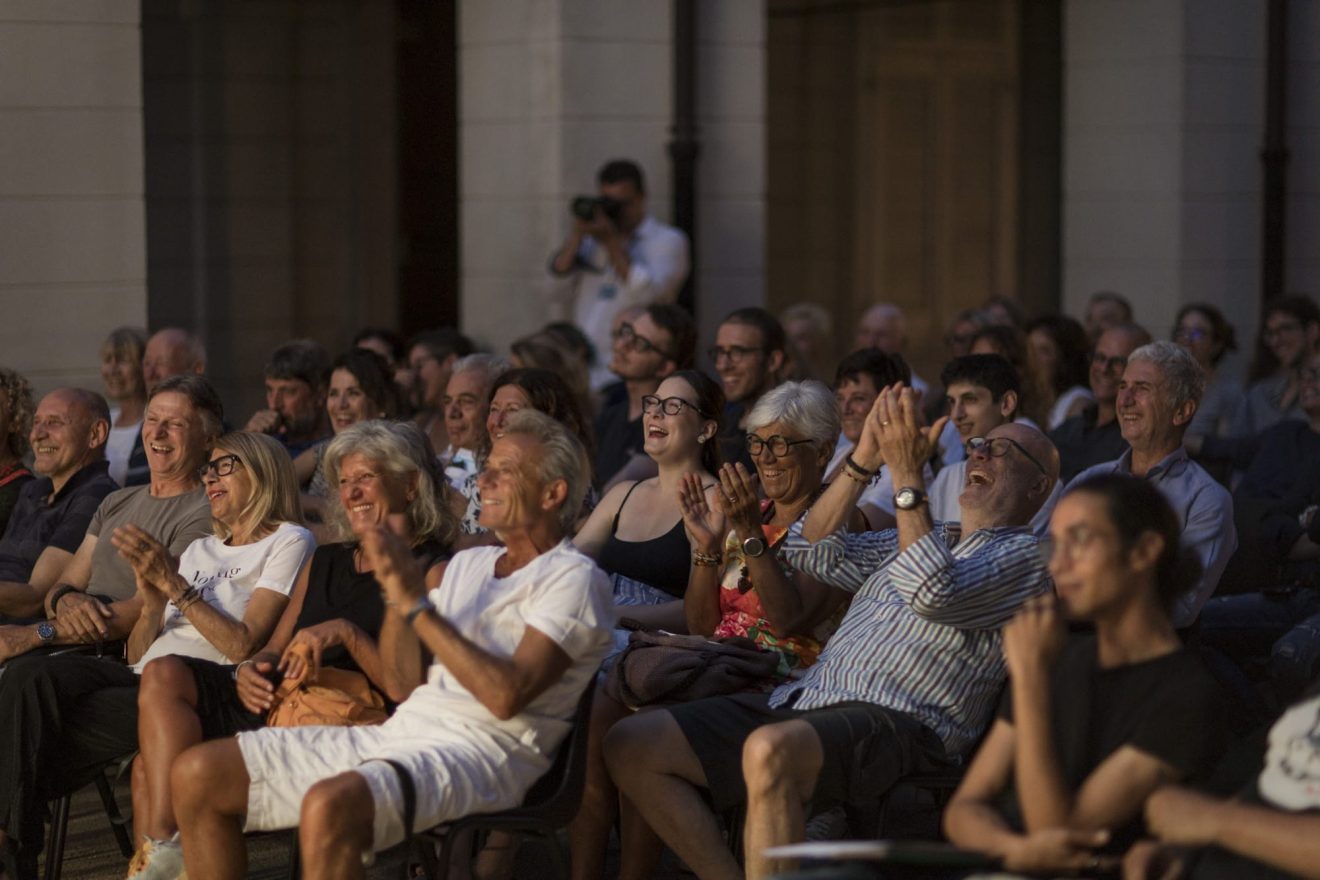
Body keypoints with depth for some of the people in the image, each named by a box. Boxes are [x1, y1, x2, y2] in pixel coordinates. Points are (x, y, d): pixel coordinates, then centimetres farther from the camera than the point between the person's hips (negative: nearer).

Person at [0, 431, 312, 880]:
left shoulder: (288, 542, 6)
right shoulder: (200, 549, 28)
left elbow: (243, 646, -8)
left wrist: (175, 584, -10)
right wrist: (153, 604, 0)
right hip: (141, 680, 7)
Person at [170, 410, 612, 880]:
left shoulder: (572, 578, -1)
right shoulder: (468, 563, 24)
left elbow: (507, 694, -17)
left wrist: (418, 607, -15)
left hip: (478, 750, -8)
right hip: (397, 731, 8)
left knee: (330, 804, -38)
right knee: (197, 774, -3)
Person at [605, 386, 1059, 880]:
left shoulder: (1023, 555, 6)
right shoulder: (923, 538, 30)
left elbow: (934, 594, -14)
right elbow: (813, 554, 19)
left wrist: (907, 476, -13)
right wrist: (865, 460, 10)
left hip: (897, 723, -8)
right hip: (806, 698, 8)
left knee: (770, 750, -41)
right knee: (630, 746, -7)